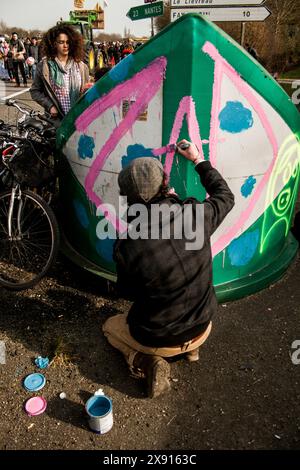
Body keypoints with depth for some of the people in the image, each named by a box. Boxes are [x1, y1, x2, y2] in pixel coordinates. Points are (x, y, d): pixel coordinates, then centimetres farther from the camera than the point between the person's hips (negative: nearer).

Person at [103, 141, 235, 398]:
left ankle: (147, 363, 3)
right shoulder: (196, 215, -22)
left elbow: (128, 292, -7)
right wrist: (198, 160, 12)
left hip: (157, 340, -3)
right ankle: (191, 347, 17)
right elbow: (226, 196, 2)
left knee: (111, 326, 27)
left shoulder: (126, 247, -28)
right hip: (202, 330, 4)